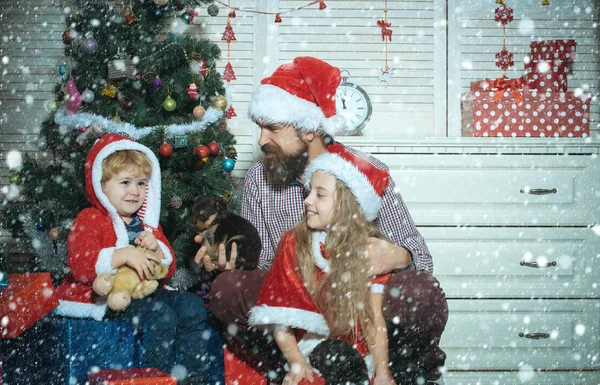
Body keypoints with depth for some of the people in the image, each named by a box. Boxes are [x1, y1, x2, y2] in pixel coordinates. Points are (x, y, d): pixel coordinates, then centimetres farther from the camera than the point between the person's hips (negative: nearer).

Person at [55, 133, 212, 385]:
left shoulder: (147, 223, 17)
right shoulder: (89, 220, -5)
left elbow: (168, 269, 14)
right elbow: (79, 265, -22)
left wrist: (156, 249, -9)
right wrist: (124, 254, -33)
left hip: (143, 293, 8)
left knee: (192, 305, -6)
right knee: (161, 315, -28)